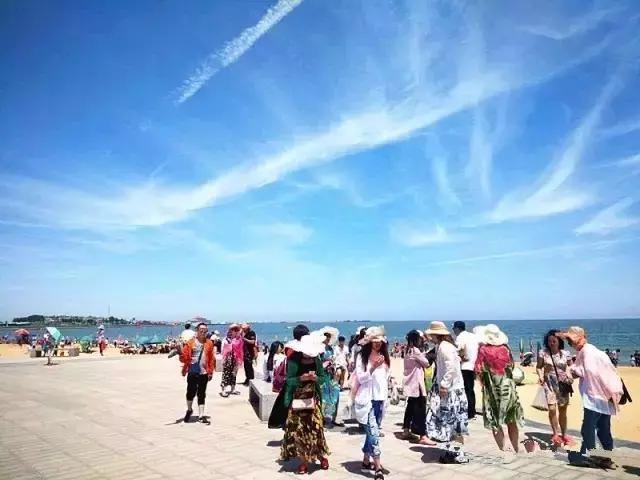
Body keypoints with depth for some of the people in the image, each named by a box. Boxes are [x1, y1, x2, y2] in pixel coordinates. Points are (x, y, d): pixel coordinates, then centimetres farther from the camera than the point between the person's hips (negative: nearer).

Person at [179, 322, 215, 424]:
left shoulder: (209, 343, 3)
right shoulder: (190, 343, -1)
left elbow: (212, 358, 4)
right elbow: (184, 357, -4)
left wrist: (210, 371, 2)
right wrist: (181, 354, -25)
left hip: (204, 373, 1)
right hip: (192, 372, -1)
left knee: (201, 394, 6)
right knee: (190, 392, 7)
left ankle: (201, 415, 13)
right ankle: (189, 410, 34)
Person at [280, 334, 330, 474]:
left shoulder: (317, 360, -1)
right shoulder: (294, 361, -11)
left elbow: (324, 377, 3)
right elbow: (289, 381, -11)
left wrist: (316, 378, -17)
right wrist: (301, 378, -26)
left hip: (313, 398, 2)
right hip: (297, 399, -2)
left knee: (316, 427, 2)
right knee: (299, 429, 1)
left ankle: (322, 456, 21)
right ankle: (303, 461, 14)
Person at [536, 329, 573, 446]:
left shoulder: (565, 354, -2)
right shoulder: (543, 353, -5)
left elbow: (570, 366, 7)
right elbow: (539, 366, 2)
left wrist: (570, 376, -12)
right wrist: (540, 376, -15)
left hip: (563, 384, 2)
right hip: (549, 384, -2)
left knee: (563, 410, 12)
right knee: (552, 409, -13)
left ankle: (563, 434, 28)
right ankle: (556, 434, 3)